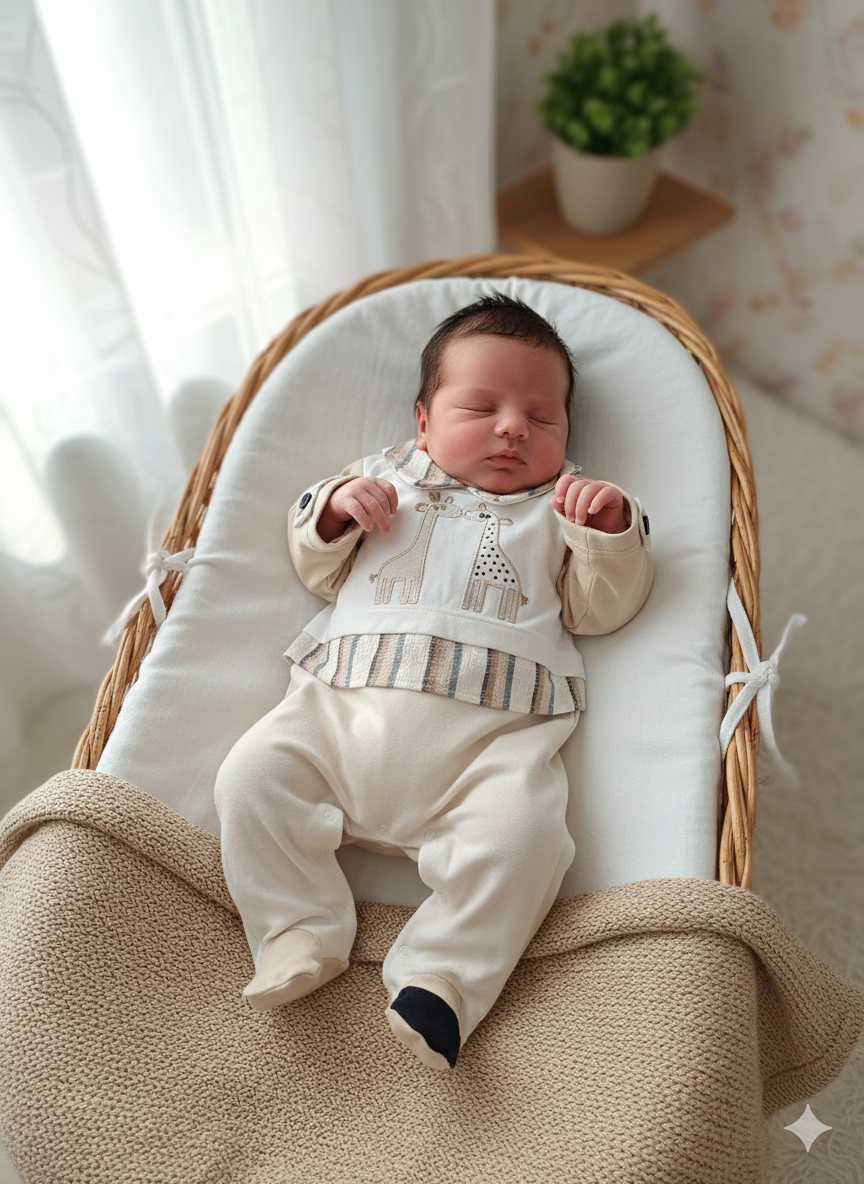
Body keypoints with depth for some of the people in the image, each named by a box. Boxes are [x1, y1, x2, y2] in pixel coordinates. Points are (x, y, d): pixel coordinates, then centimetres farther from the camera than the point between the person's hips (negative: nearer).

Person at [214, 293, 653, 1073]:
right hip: (344, 704, 2)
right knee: (252, 776, -16)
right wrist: (334, 510, 3)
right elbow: (317, 570, 23)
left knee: (521, 830, -28)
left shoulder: (562, 508, 22)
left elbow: (601, 609, 14)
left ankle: (444, 976, -16)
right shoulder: (386, 476, 25)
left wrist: (611, 532, -2)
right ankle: (302, 934, -6)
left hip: (490, 732, -1)